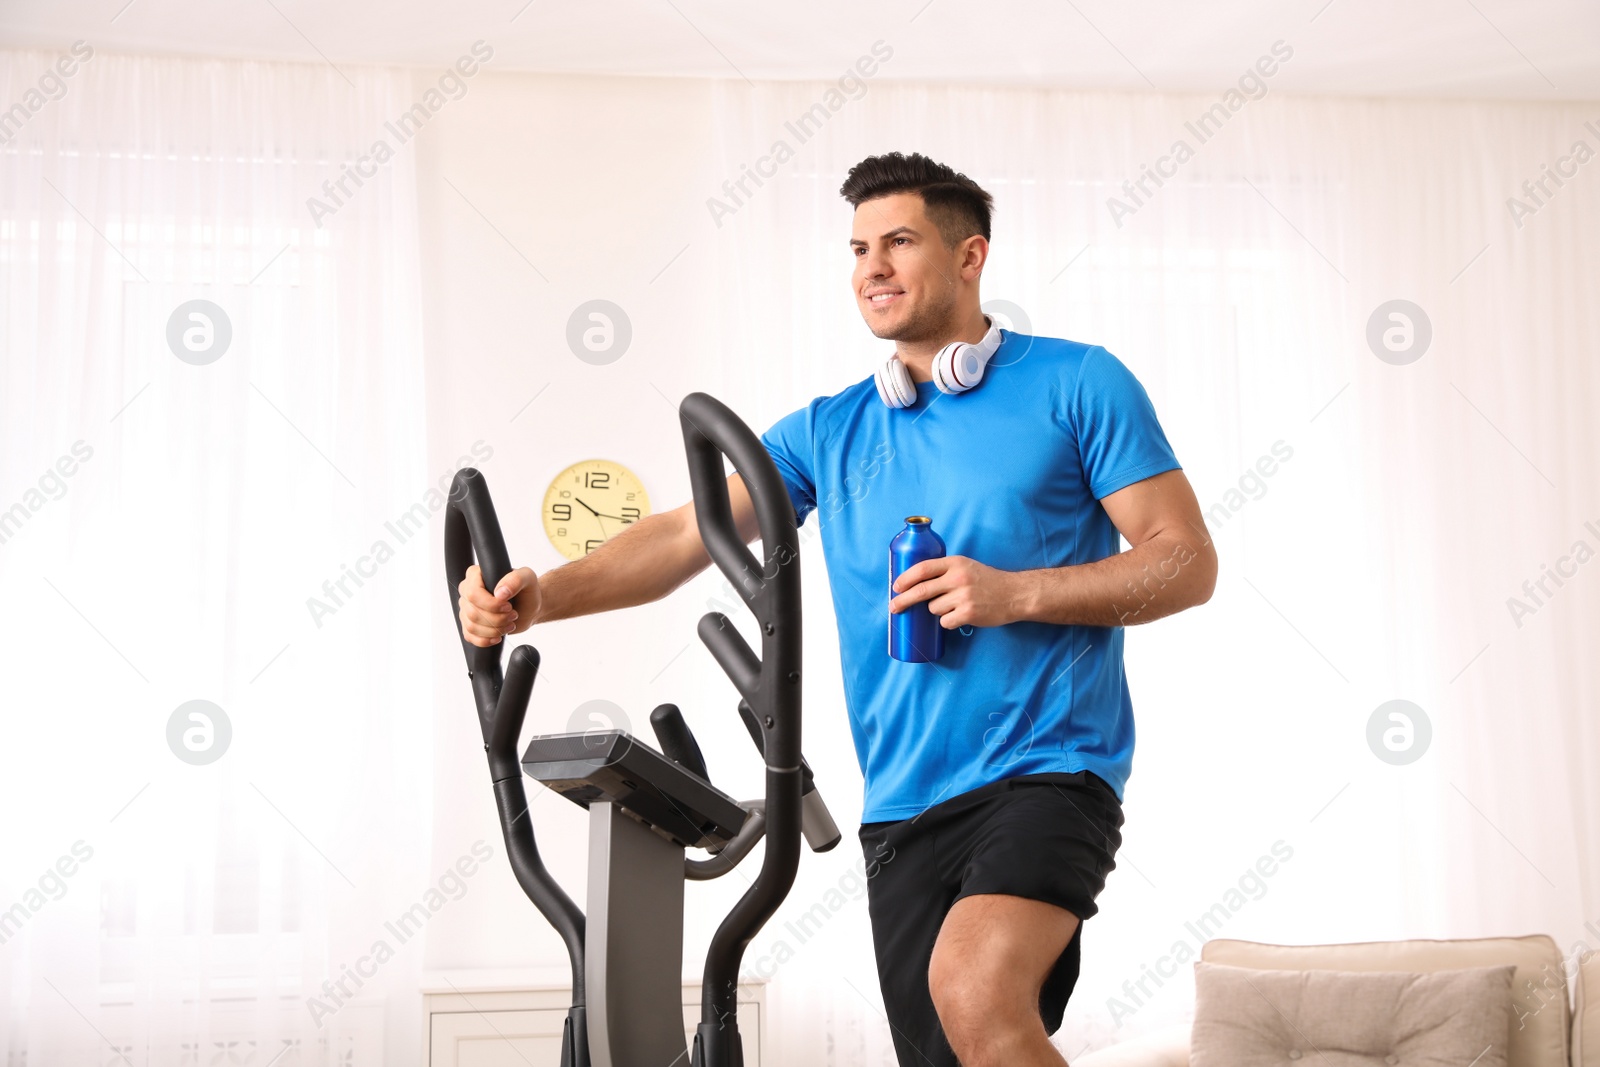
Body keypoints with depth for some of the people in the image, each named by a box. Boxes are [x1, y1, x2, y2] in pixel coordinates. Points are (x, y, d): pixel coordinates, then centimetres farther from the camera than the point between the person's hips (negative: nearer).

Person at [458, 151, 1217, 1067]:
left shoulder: (1076, 384, 3)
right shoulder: (829, 432, 15)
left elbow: (1188, 562, 0)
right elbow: (689, 534, 5)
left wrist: (1015, 593, -13)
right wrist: (543, 597, -12)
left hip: (1046, 771, -5)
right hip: (903, 809, 5)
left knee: (976, 990, -30)